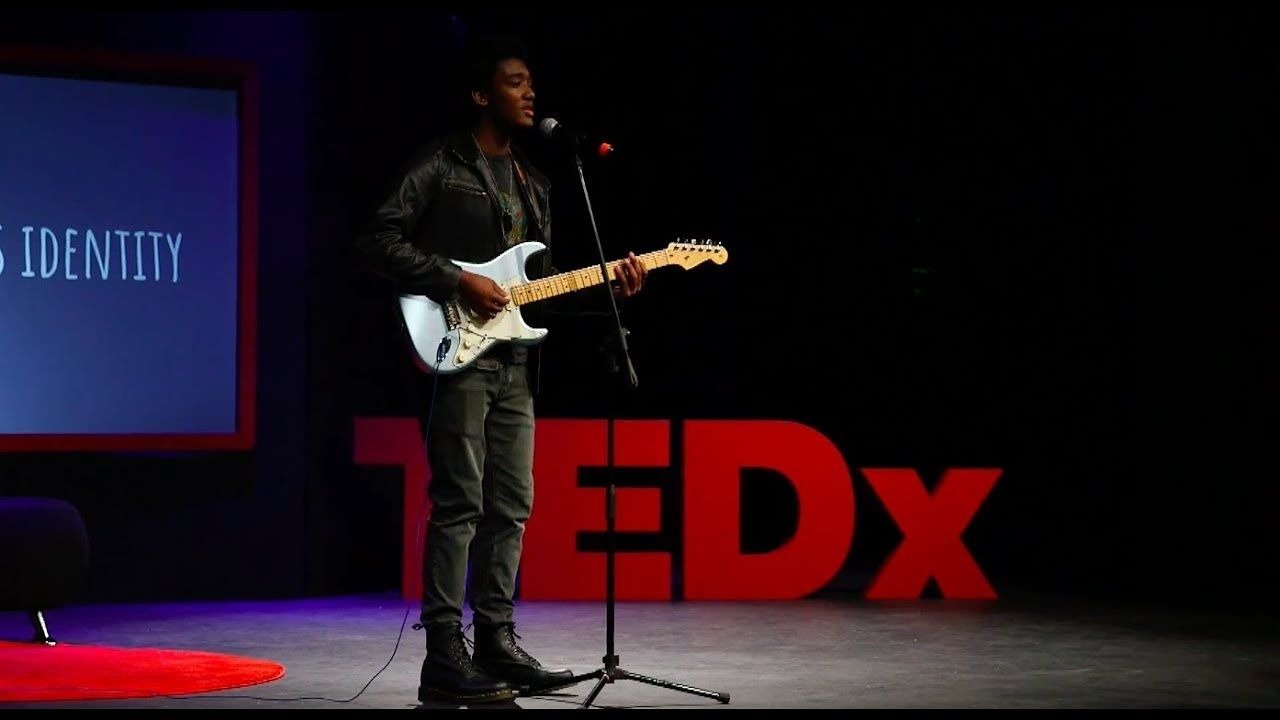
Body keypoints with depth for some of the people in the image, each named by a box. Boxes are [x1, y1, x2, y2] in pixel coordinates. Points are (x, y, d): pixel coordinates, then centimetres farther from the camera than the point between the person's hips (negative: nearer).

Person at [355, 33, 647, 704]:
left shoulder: (528, 180, 20)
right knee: (459, 504, -10)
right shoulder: (442, 164, -4)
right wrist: (458, 282, -17)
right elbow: (380, 240, -12)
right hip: (456, 352, -8)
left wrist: (607, 286, 6)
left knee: (510, 506, 9)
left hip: (511, 360, 8)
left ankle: (496, 642, 17)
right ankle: (445, 657, -8)